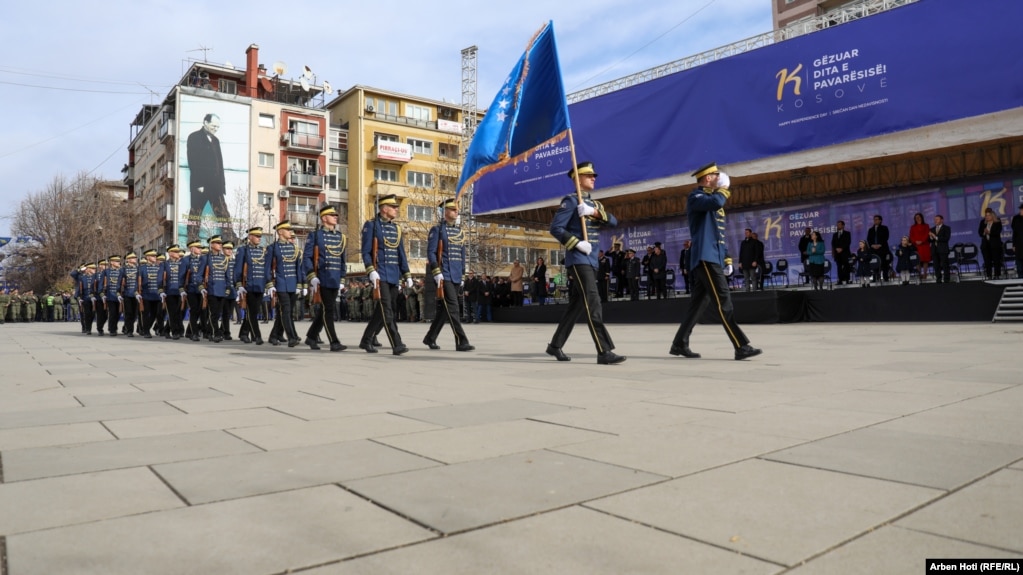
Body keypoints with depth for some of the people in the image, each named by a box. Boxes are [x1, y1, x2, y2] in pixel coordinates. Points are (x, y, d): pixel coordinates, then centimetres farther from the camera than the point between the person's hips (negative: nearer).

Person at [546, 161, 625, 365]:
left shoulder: (594, 204, 20)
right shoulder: (571, 200, -3)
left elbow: (613, 222, 5)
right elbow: (555, 228, -11)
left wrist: (595, 212, -11)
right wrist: (578, 244, -19)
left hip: (592, 261, 9)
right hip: (578, 260, -9)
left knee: (577, 305, 11)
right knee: (592, 302, -17)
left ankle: (555, 345, 21)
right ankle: (604, 351, -22)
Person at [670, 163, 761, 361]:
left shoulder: (713, 200, 25)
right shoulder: (695, 197, -3)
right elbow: (716, 202, -26)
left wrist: (727, 258, 19)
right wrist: (723, 190, -4)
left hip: (713, 259, 10)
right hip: (705, 259, -10)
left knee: (698, 303, 10)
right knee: (723, 301, -13)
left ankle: (679, 344, 16)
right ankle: (741, 347, -15)